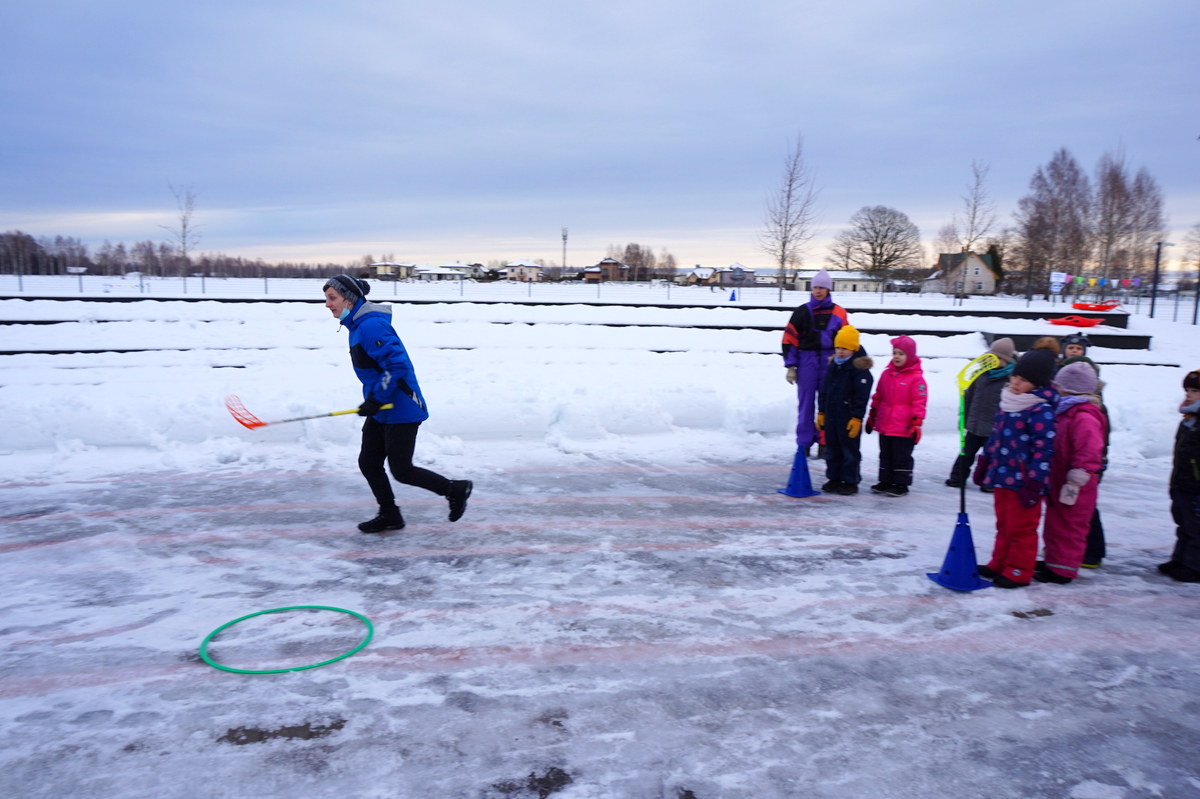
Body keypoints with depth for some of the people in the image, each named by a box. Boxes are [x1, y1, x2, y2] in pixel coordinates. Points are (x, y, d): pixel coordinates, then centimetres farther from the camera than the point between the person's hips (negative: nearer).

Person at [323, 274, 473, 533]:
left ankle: (455, 489, 14)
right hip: (382, 410, 10)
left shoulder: (370, 325, -21)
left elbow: (397, 364, -28)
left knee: (401, 470, -3)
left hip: (401, 410, -10)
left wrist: (376, 400, -23)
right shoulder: (357, 325, 12)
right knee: (368, 463, 11)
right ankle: (389, 516, 25)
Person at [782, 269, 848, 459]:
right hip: (806, 361, 0)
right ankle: (804, 443, 10)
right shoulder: (802, 312, 5)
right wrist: (790, 366, -2)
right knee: (805, 403, 3)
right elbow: (789, 339, 3)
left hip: (829, 363, 0)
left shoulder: (838, 313, 6)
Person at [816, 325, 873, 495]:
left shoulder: (859, 368, -12)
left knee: (850, 450, 2)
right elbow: (824, 390, 16)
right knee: (832, 449, 14)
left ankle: (850, 482, 12)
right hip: (831, 416, 7)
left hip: (849, 418, -7)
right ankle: (834, 478, 25)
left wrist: (857, 418, -17)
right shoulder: (833, 365, 10)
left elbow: (862, 396, -14)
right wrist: (821, 412, 14)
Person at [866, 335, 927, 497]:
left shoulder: (916, 377, -10)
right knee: (885, 455, 15)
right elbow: (877, 397, 17)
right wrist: (872, 416, 19)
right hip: (884, 427, 6)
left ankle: (901, 484, 14)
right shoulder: (886, 374, 8)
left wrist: (916, 424, -13)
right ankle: (885, 481, 25)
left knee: (902, 457, 4)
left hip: (903, 428, -6)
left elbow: (919, 403, -11)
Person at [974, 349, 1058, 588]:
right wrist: (983, 464, 21)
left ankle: (1018, 572, 15)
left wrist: (1034, 484, -22)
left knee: (1021, 528, 4)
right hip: (1002, 477, 8)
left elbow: (1044, 449, -21)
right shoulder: (1008, 402, 9)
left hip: (1023, 481, -8)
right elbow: (995, 436, 19)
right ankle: (1000, 564, 30)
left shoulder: (1041, 410, -18)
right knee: (1004, 525, 19)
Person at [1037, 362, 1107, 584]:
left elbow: (1088, 455, -27)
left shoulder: (1085, 419, -22)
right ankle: (1053, 561, 33)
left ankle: (1062, 569, 12)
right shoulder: (1065, 413, 11)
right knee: (1055, 523, 20)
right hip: (1057, 484, 10)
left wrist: (1073, 484, -25)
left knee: (1068, 527, 2)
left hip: (1073, 490, -10)